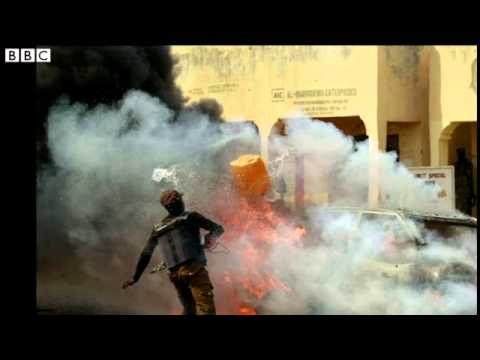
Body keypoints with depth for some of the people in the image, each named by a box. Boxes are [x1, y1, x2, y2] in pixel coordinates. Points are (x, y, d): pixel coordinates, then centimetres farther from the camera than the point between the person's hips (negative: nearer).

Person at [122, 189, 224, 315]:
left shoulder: (158, 229, 18)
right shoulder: (190, 217, 3)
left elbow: (145, 254, 20)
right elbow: (218, 229, -1)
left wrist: (135, 277, 26)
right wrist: (210, 238, 16)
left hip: (175, 274, 6)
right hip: (194, 270, -6)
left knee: (189, 309, 20)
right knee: (206, 308, -15)